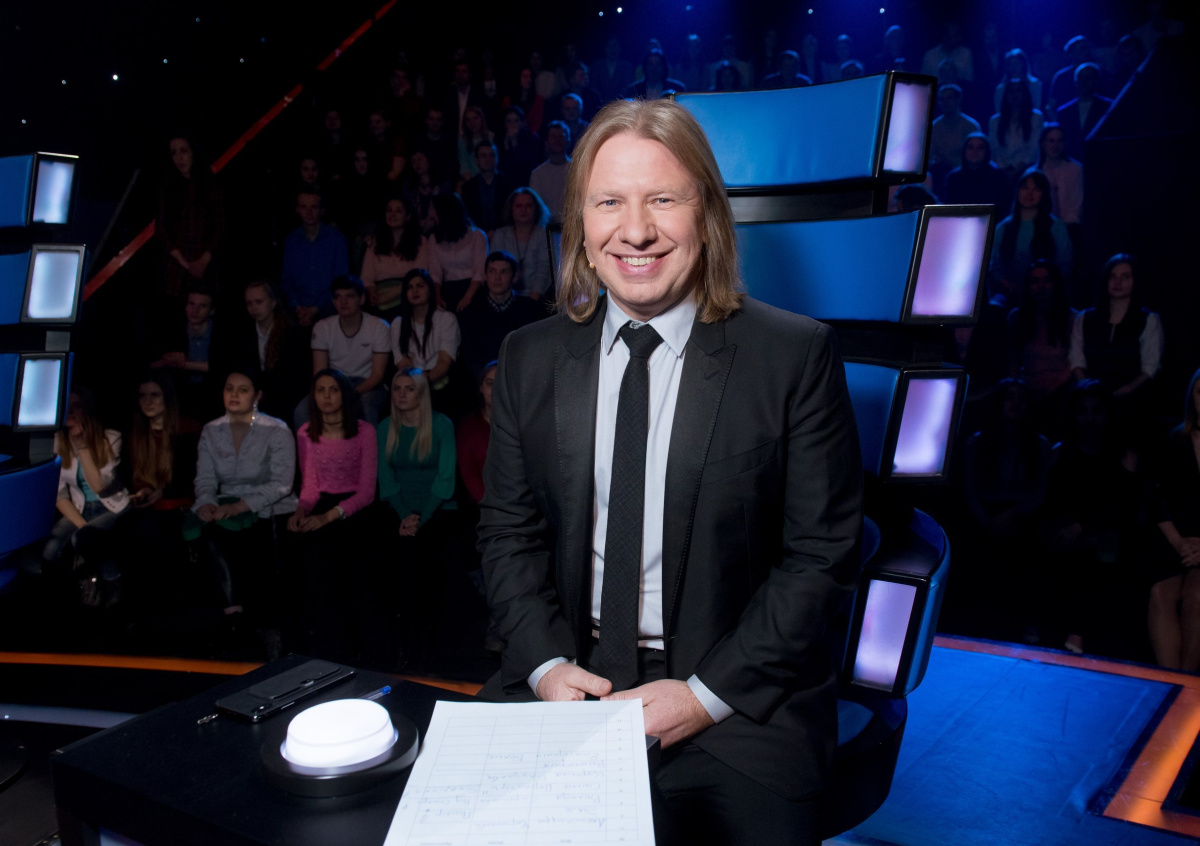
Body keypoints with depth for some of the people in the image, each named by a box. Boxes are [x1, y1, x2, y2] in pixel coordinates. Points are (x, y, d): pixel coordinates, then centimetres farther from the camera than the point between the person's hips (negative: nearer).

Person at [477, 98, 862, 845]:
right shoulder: (529, 358, 4)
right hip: (569, 678, 3)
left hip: (738, 699, -2)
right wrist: (547, 662, -7)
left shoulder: (797, 355, -7)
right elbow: (510, 532, 8)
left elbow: (824, 551, -6)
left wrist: (706, 694, -11)